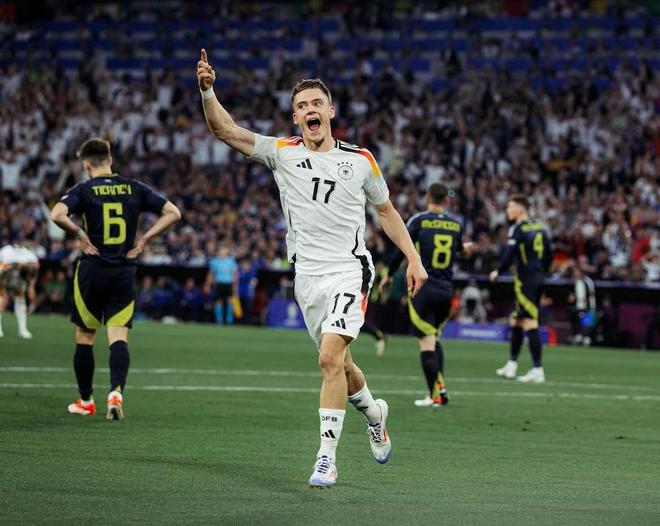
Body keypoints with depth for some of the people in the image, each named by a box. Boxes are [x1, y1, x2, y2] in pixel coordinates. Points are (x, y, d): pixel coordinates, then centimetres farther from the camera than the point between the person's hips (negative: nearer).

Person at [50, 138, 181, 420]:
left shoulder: (84, 190, -5)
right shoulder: (135, 189, 4)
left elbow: (57, 214, -22)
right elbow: (173, 213, 3)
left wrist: (80, 234, -8)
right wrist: (144, 239, 4)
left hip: (92, 270, -2)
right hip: (125, 272, 2)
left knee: (84, 337, 12)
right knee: (119, 336, 0)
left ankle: (85, 400, 20)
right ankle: (116, 391, -23)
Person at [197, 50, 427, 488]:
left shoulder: (361, 160, 3)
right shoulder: (282, 153, 2)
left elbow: (386, 210, 16)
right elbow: (226, 130, -8)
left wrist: (413, 259, 11)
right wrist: (208, 90, -23)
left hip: (349, 271, -3)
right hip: (308, 275, 3)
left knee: (330, 357, -19)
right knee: (338, 363, 11)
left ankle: (327, 459, -15)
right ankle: (374, 412, 44)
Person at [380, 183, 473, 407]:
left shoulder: (418, 220, -6)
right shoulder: (456, 224, 6)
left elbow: (401, 250, -5)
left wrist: (388, 275, 10)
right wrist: (463, 247, 50)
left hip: (422, 288, -4)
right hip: (446, 289, 4)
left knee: (427, 342, -4)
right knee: (435, 338, 20)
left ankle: (436, 394, -8)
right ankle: (440, 386, 10)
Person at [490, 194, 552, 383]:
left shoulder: (518, 229, -10)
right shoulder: (540, 229, 13)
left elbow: (509, 256, -17)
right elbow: (549, 256, 16)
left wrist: (497, 273, -2)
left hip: (525, 281, -8)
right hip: (538, 279, 8)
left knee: (530, 324, -10)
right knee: (516, 320, 18)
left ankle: (537, 370, -13)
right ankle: (511, 365, 24)